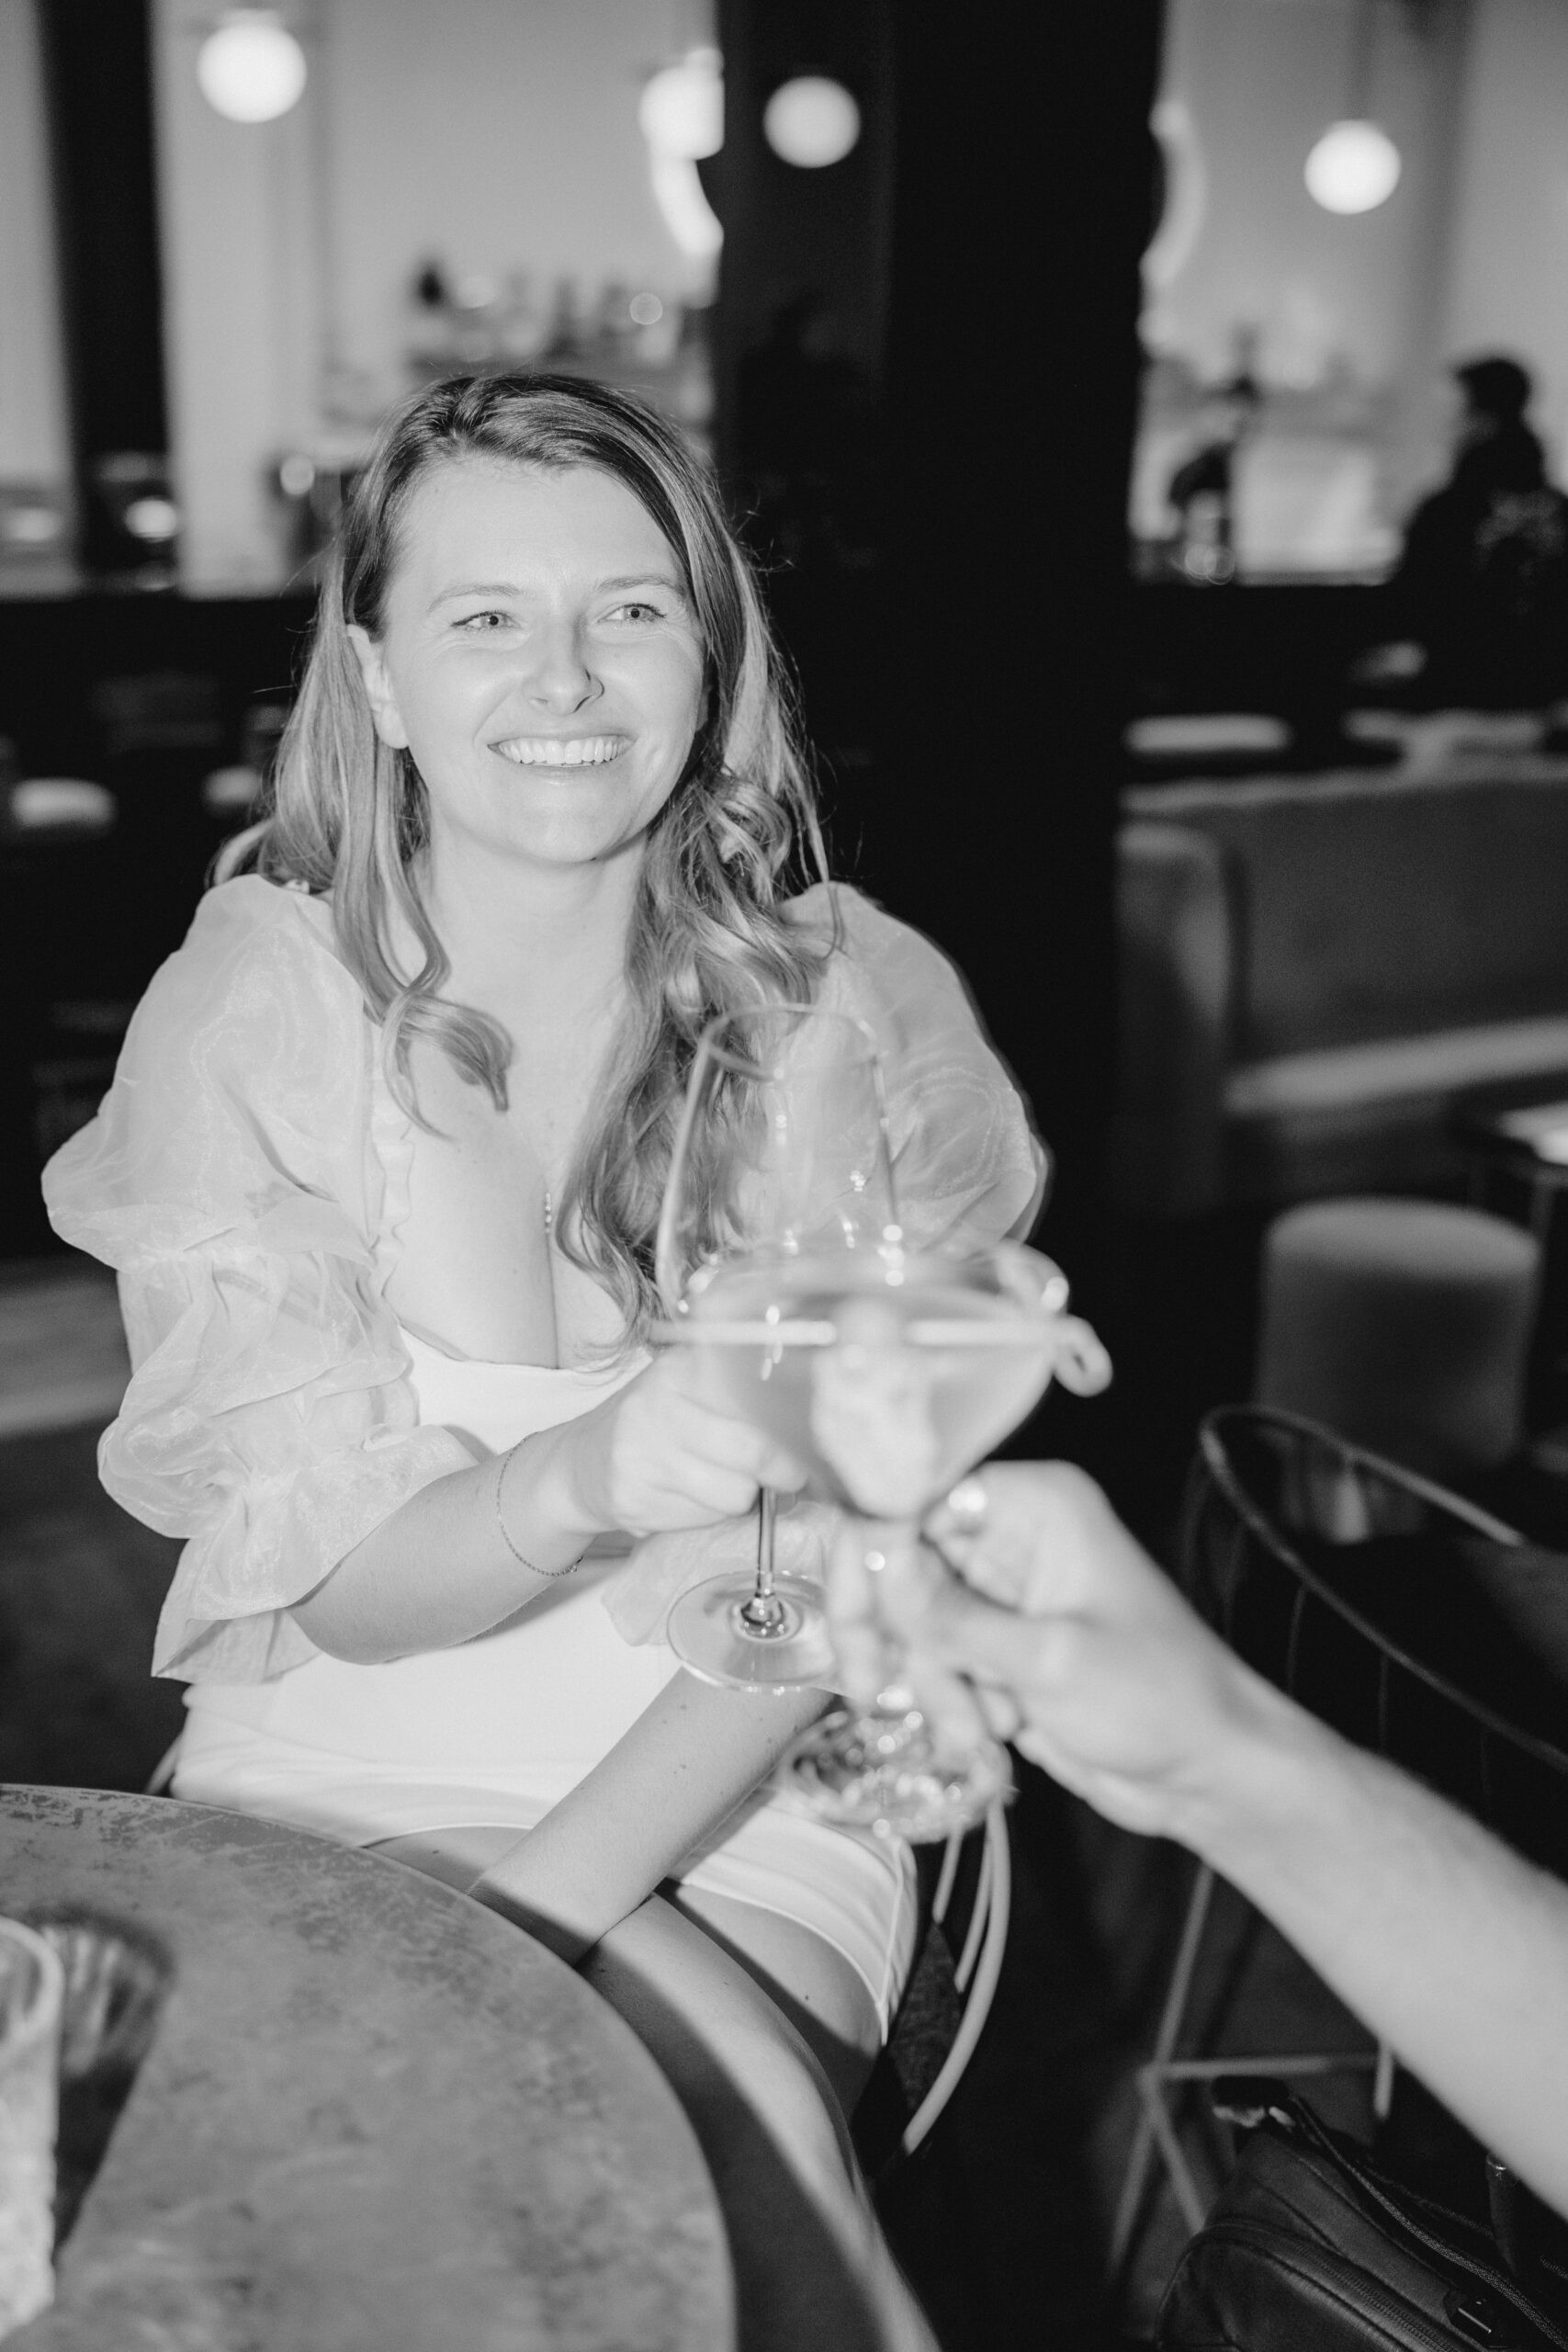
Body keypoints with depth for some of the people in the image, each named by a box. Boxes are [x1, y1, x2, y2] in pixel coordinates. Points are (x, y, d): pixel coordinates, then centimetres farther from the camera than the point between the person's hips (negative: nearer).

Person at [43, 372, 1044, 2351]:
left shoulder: (857, 1007, -7)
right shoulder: (249, 1014, -9)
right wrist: (585, 1481, -33)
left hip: (740, 1784, 1)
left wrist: (538, 1898, -21)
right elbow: (334, 1583, -11)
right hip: (337, 1771, -1)